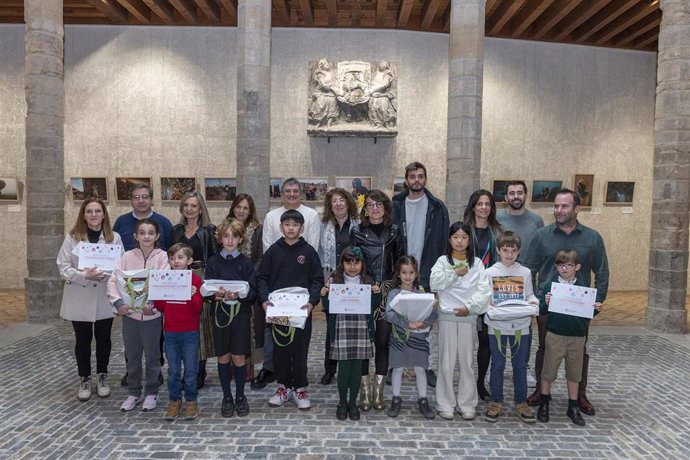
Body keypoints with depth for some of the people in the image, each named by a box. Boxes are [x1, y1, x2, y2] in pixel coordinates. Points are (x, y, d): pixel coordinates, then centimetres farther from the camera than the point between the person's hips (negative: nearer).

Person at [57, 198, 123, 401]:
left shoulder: (114, 237, -2)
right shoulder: (72, 237, -3)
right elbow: (63, 267, -6)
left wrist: (105, 274, -22)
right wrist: (85, 275, -21)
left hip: (105, 298, 1)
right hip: (79, 298, 0)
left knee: (103, 339, 12)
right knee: (82, 340, 11)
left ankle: (102, 377, 30)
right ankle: (84, 379, 28)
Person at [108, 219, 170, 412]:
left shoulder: (162, 256, -6)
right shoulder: (127, 256, 1)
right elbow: (113, 281, -3)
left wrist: (153, 305, -24)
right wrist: (118, 302, -16)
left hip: (152, 314, -2)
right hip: (129, 313, 2)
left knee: (152, 356, 10)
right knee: (132, 356, 14)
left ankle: (151, 393, 26)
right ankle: (133, 393, 30)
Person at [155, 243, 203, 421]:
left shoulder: (195, 280, -7)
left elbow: (197, 308, -10)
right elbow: (160, 307, 8)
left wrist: (192, 296, -27)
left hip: (190, 332, -3)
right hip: (170, 332, 3)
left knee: (190, 370, 5)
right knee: (173, 370, 12)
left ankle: (191, 401, 20)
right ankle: (174, 401, 26)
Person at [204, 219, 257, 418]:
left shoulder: (246, 263, 1)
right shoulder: (213, 262, 3)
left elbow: (252, 291, -4)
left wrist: (238, 294, -24)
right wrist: (217, 295, -23)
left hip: (241, 313, -1)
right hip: (220, 313, 1)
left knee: (239, 357, 3)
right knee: (223, 357, 9)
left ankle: (240, 396, 22)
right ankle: (227, 397, 25)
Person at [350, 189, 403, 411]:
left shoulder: (394, 232, 7)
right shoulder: (357, 232, 2)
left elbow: (400, 261, 10)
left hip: (387, 292, 1)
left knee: (383, 340, 4)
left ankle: (379, 390, 15)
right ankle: (365, 389, 14)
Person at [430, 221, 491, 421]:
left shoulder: (477, 263, 5)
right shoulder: (443, 261, 4)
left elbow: (485, 291, -3)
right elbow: (434, 283, -11)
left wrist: (469, 307, -13)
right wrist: (455, 273, -13)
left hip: (469, 316, 1)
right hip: (447, 316, 0)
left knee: (467, 361, 6)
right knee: (446, 361, 4)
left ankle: (467, 403, 18)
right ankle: (445, 403, 14)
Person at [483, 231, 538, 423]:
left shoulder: (525, 273, 4)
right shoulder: (490, 272, -1)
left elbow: (530, 295, 8)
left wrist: (533, 303, -12)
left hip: (520, 325, 2)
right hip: (497, 325, -1)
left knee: (520, 365, 11)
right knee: (497, 365, 8)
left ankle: (521, 402, 25)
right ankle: (496, 402, 21)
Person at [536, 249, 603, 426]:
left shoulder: (583, 288, 2)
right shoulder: (550, 285, -5)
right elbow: (542, 310, -4)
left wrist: (596, 309, -10)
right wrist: (545, 303, -25)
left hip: (577, 337, 2)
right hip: (555, 335, -2)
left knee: (574, 372, 14)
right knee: (549, 370, 8)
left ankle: (573, 407, 28)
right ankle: (544, 405, 23)